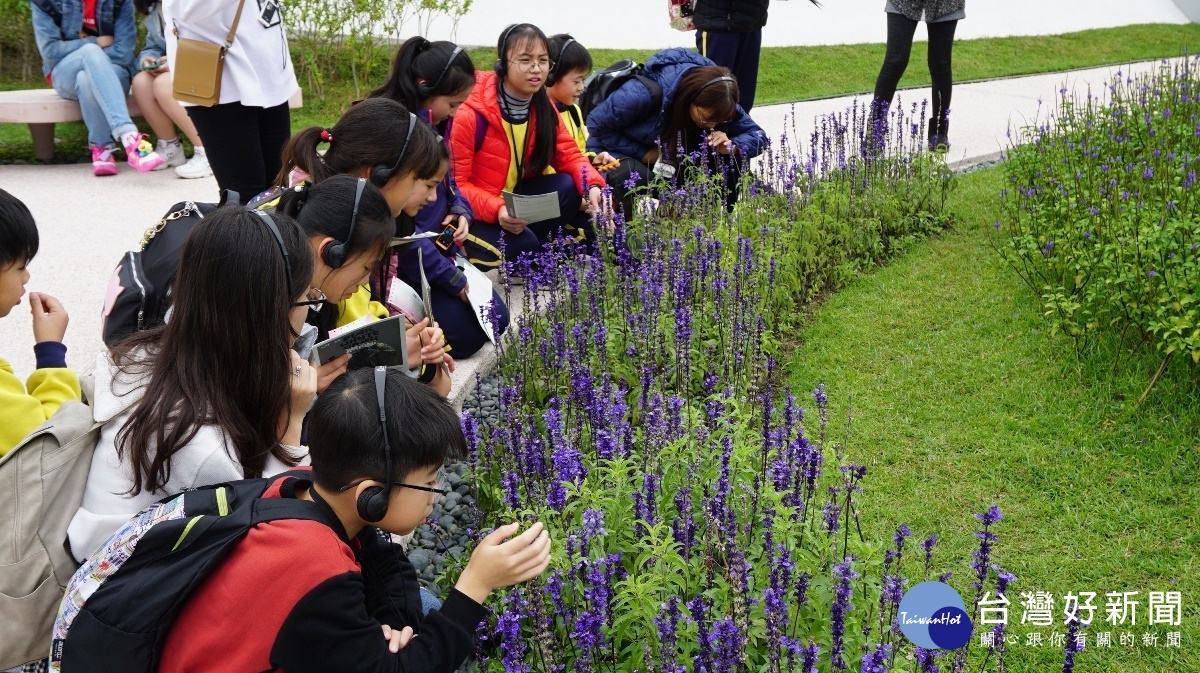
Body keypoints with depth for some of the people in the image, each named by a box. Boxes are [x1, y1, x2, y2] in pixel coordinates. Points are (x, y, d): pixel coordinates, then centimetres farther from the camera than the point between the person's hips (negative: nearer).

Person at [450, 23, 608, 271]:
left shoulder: (544, 107, -3)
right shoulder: (472, 114, -23)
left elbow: (569, 155, -2)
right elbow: (455, 184, -20)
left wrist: (593, 185, -24)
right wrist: (496, 210, -36)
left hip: (517, 198, 6)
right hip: (475, 213, -6)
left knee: (570, 186, -18)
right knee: (519, 245, -32)